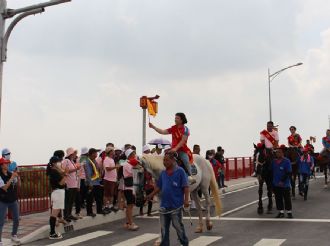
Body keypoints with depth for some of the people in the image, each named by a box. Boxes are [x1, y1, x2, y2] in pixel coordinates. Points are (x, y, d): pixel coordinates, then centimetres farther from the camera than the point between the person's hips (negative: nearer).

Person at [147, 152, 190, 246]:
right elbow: (158, 187, 13)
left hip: (176, 205, -5)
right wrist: (151, 195, 5)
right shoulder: (163, 173, 7)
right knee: (164, 227, 12)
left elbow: (186, 187, -12)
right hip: (164, 205, 6)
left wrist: (186, 200, -18)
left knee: (178, 226, 6)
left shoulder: (180, 171, -10)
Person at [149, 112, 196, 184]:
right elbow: (163, 132, 9)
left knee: (185, 159, -28)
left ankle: (190, 176, -23)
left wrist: (176, 148, -22)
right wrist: (153, 127, 1)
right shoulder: (174, 128, 13)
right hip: (174, 150, 6)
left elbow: (183, 141, -13)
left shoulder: (185, 129, -4)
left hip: (182, 150, -6)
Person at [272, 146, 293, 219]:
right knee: (278, 199, 10)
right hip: (276, 184, 5)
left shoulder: (287, 161, -11)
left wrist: (282, 181, -19)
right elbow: (272, 171, 12)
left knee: (287, 199, 5)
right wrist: (272, 181, 9)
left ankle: (289, 212, 18)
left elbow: (288, 173, -14)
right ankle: (281, 212, 21)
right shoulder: (274, 161, 4)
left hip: (285, 184, -5)